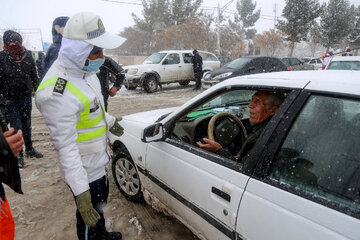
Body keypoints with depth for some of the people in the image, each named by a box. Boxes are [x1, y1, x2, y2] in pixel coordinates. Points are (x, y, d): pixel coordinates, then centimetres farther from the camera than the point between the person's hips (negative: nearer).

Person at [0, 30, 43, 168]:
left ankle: (29, 149, 33)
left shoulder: (27, 55, 1)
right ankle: (18, 155, 15)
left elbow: (34, 75, 12)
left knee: (27, 125, 17)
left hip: (26, 98, 4)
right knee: (17, 128, 0)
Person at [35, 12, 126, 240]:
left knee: (100, 204, 31)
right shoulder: (58, 93, -32)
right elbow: (65, 145, -30)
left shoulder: (82, 68, -3)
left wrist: (110, 121, 28)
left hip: (98, 161, 10)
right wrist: (80, 191, -30)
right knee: (89, 218, 14)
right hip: (83, 171, -9)